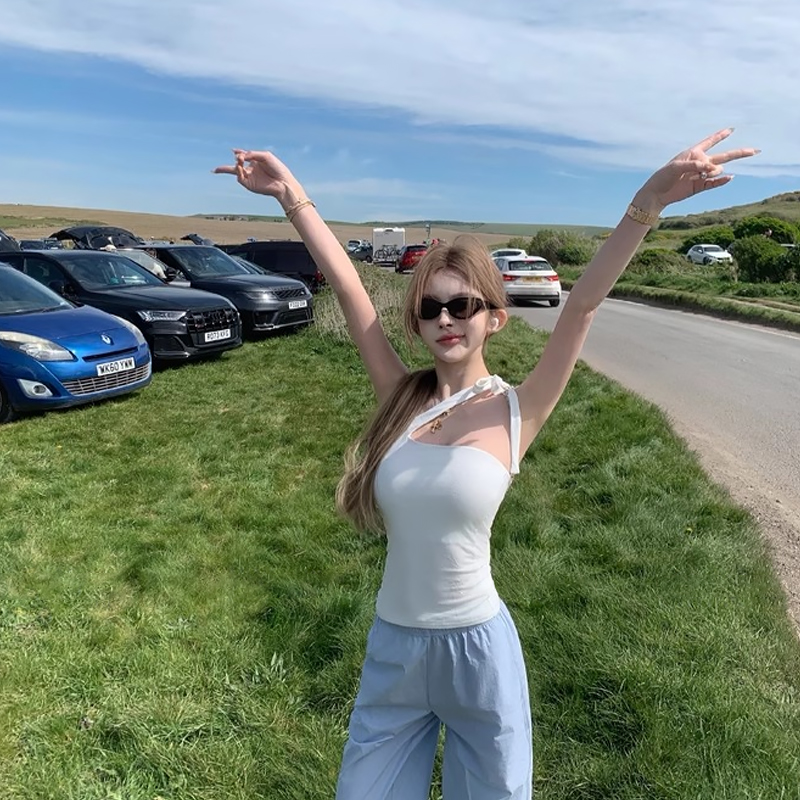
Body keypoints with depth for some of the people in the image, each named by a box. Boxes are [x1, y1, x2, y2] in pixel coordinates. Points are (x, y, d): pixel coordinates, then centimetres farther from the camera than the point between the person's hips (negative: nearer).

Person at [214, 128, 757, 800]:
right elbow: (349, 291, -8)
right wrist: (294, 199, -8)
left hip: (478, 648, -3)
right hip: (391, 646, 3)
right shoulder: (401, 398, -4)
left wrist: (647, 205, -30)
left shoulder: (513, 411, -11)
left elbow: (582, 307, -21)